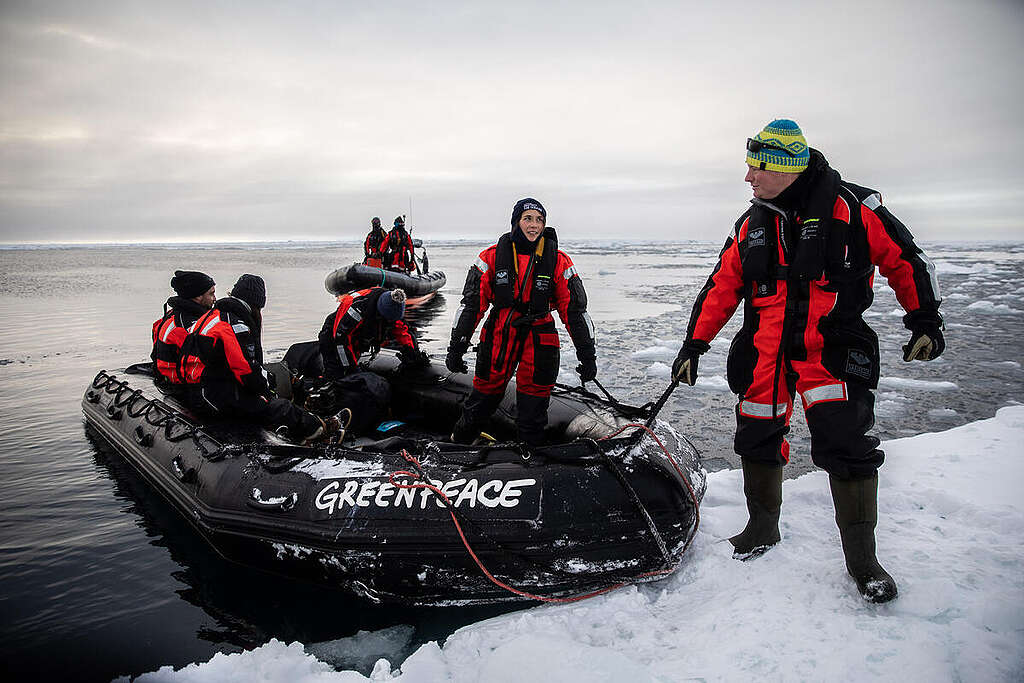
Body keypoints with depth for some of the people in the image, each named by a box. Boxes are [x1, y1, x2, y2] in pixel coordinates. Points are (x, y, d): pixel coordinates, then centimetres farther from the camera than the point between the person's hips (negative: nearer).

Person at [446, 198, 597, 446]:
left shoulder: (558, 262, -3)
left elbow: (574, 309, 0)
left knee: (533, 403, 5)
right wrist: (456, 348, -2)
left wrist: (588, 355, -1)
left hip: (539, 339, 0)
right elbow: (472, 303, -1)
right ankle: (459, 442, 33)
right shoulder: (492, 257, -3)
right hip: (498, 336, 0)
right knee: (485, 393, 10)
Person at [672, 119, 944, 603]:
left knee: (846, 447, -10)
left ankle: (862, 559, 7)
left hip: (830, 350, -4)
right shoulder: (751, 226, 8)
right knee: (757, 440, 9)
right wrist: (694, 345, 10)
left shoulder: (850, 207, -6)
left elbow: (904, 260, 1)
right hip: (764, 353, 5)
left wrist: (925, 322, -3)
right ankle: (763, 527, 32)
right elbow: (721, 287, 12)